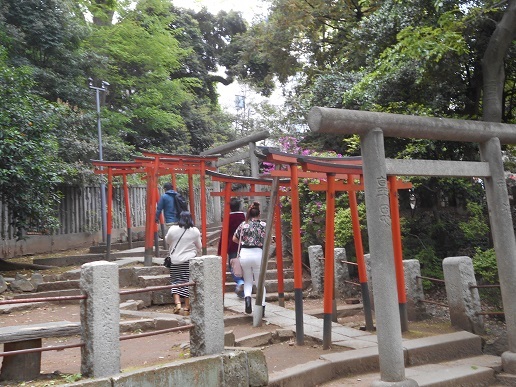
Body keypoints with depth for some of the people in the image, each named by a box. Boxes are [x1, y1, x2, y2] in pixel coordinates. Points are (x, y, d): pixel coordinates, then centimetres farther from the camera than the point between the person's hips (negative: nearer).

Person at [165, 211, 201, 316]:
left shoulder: (172, 229, -4)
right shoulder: (195, 231, -5)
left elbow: (167, 241, 14)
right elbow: (199, 246, 6)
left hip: (175, 260, 1)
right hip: (189, 260, -1)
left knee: (176, 282, 11)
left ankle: (177, 303, -4)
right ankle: (186, 307, 9)